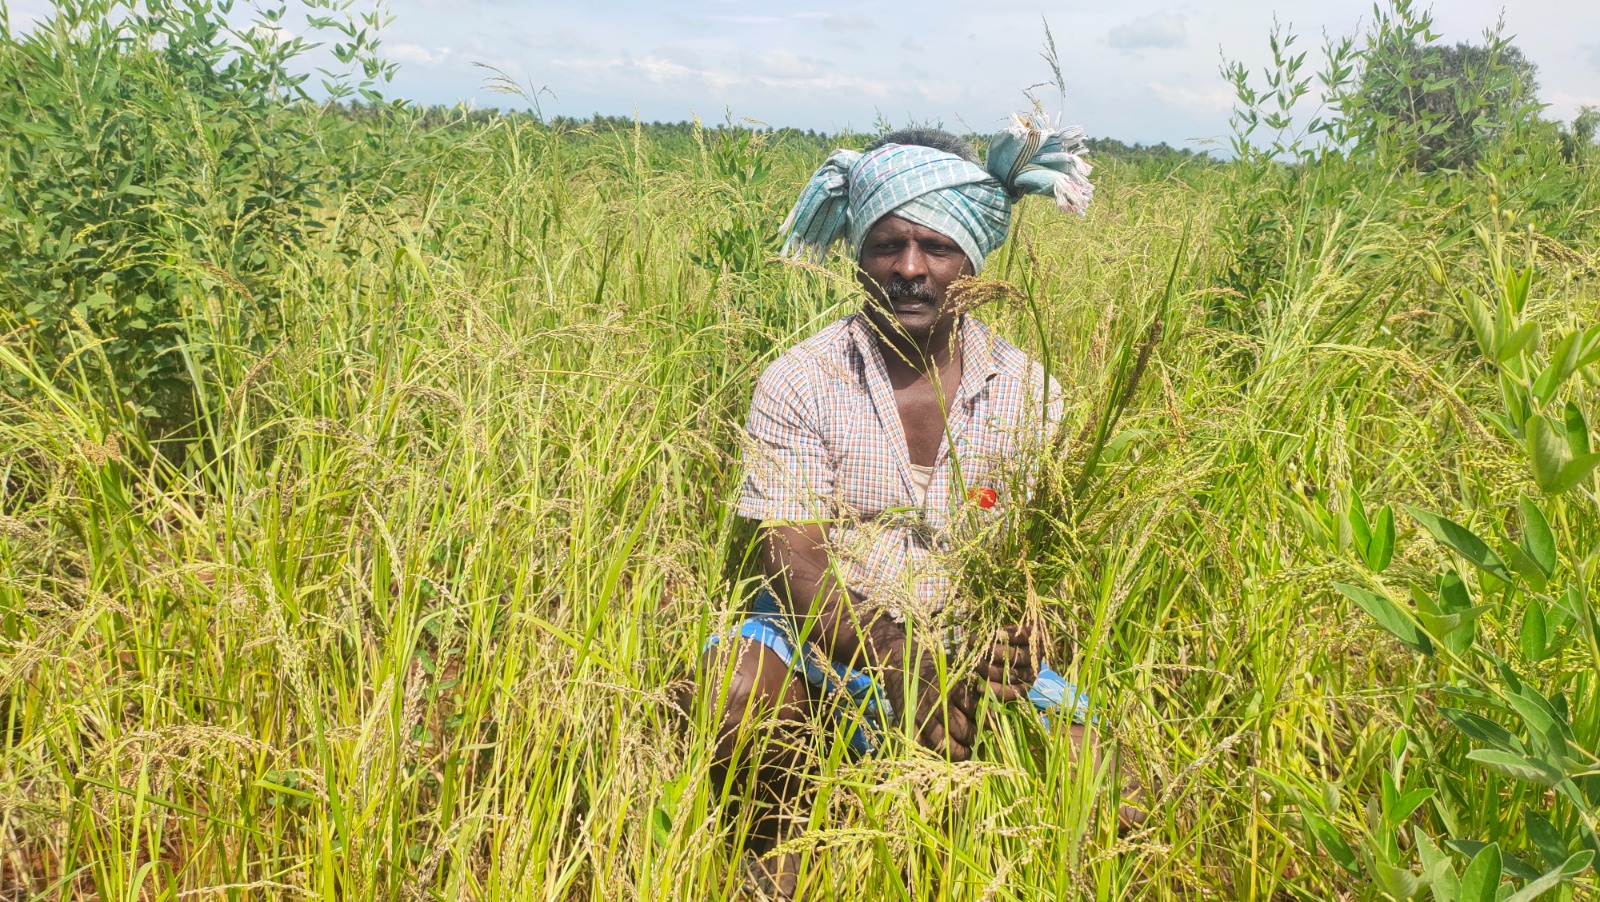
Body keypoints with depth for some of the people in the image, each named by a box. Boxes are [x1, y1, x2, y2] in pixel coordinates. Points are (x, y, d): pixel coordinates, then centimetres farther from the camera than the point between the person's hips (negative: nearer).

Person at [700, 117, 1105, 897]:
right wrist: (896, 661, -30)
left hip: (973, 646, 2)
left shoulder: (1025, 391, 0)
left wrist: (1014, 637, -26)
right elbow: (796, 563, -14)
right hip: (824, 634, -2)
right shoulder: (798, 383, -7)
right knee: (741, 692, -33)